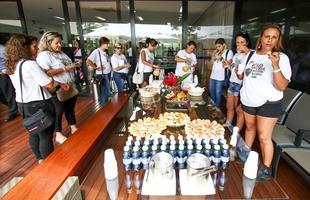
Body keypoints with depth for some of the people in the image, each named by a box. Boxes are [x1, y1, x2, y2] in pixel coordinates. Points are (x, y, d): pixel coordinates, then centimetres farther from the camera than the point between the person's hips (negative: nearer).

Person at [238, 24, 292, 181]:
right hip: (248, 100, 5)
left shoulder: (282, 58, -11)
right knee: (250, 127, 20)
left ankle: (266, 168, 16)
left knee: (264, 137, -2)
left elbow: (282, 87, -21)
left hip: (269, 103, -4)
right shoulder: (250, 54, 2)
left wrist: (276, 66, -32)